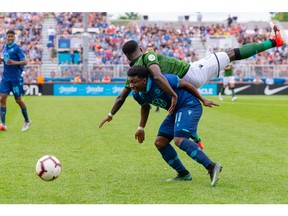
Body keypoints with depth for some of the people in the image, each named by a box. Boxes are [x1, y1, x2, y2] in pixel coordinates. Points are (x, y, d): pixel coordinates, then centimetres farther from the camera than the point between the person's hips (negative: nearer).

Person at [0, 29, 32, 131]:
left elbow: (25, 62, -13)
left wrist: (14, 62, -29)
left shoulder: (17, 48, -9)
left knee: (18, 100, 4)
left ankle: (27, 121, 23)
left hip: (15, 78, -5)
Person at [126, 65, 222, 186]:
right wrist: (141, 128, 22)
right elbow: (145, 107, 22)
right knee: (160, 142, 3)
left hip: (189, 106, -9)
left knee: (179, 140, -27)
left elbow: (184, 84, -13)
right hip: (176, 111, 9)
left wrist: (203, 100, -6)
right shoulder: (138, 95, -3)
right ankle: (183, 174, 13)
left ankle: (212, 167, -32)